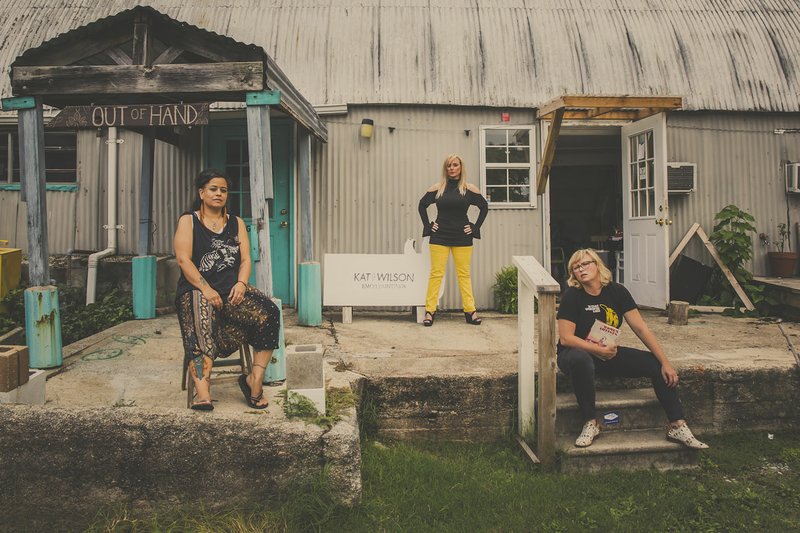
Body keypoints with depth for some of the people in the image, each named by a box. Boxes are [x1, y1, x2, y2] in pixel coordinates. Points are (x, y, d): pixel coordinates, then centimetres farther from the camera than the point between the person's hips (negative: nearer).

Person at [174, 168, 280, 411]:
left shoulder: (236, 223, 21)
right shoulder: (188, 221, 10)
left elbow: (246, 259, 12)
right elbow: (183, 259, -4)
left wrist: (241, 284, -10)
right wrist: (206, 290, -18)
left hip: (232, 291, 3)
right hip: (196, 290, -3)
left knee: (269, 314, -25)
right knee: (201, 326, -37)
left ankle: (255, 379, -20)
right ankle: (202, 392, -46)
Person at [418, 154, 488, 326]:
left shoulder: (469, 189, 1)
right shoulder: (437, 188, 3)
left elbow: (484, 207, 11)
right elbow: (422, 205, 13)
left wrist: (475, 227, 4)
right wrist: (428, 225, 4)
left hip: (462, 238, 0)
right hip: (439, 237, 0)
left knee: (464, 274, 4)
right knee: (436, 273, -2)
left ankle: (470, 311, 7)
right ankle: (430, 311, 1)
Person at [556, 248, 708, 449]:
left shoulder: (617, 292, -3)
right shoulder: (571, 296, -14)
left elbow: (641, 328, -5)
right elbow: (566, 338, -18)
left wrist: (665, 363, -10)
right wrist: (598, 349, -24)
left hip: (609, 353, 5)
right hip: (578, 353, -5)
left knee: (657, 365, -9)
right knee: (581, 360, -41)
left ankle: (678, 427, -1)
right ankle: (590, 423, -24)